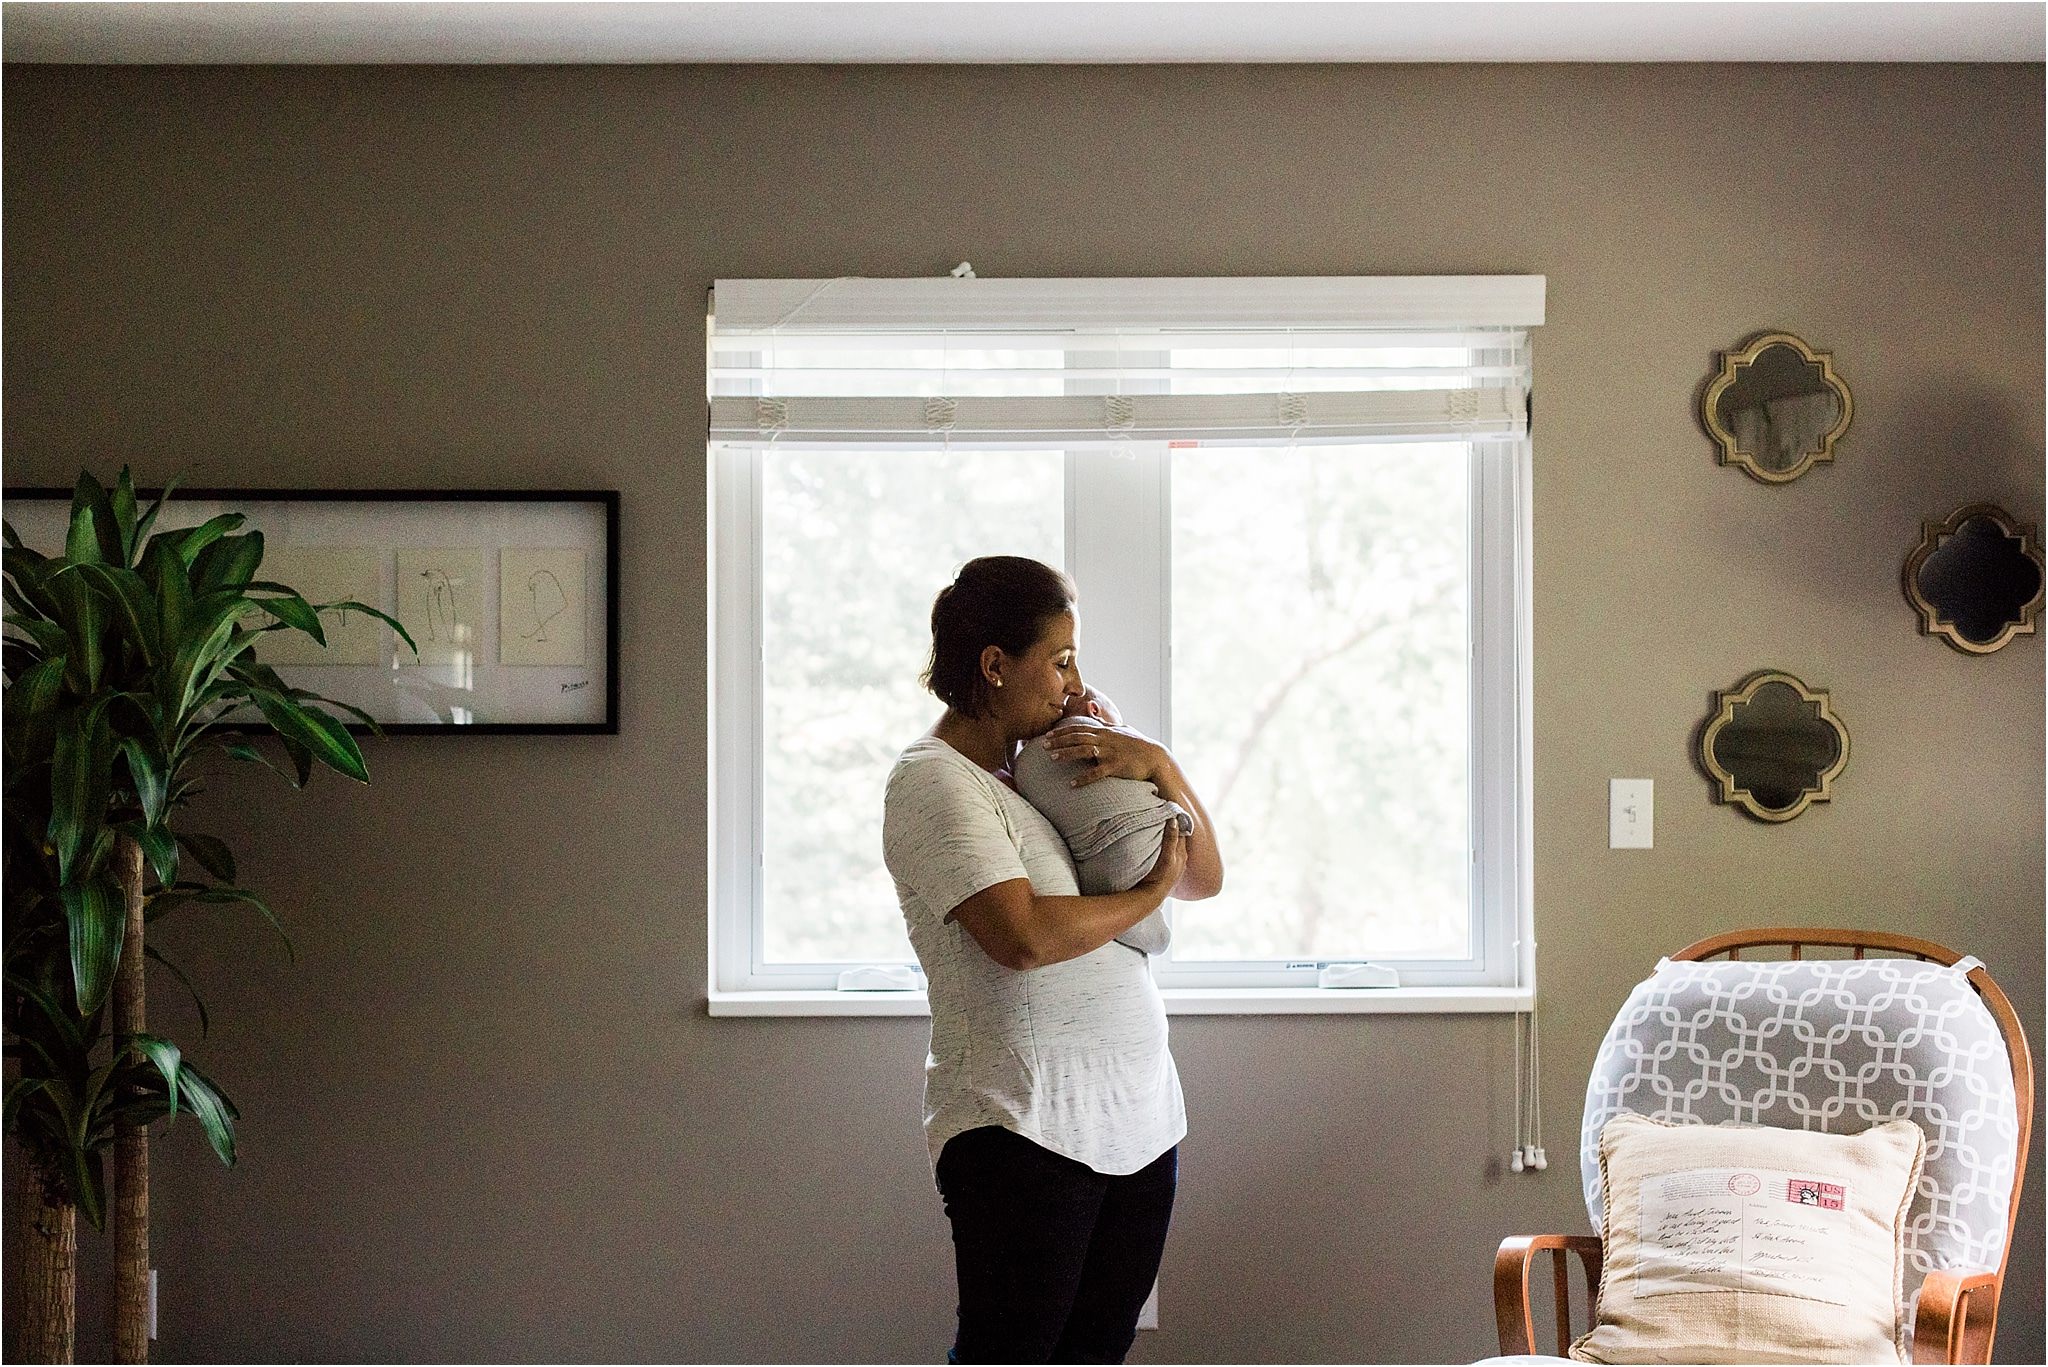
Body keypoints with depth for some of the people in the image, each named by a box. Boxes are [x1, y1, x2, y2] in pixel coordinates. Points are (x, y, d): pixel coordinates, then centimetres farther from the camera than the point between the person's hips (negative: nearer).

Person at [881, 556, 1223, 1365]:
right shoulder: (933, 781, -8)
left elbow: (1204, 879, 18)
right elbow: (1024, 936, -22)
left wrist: (1160, 768, 2)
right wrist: (1145, 894, -7)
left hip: (1139, 1120, 8)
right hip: (1024, 1129, -8)